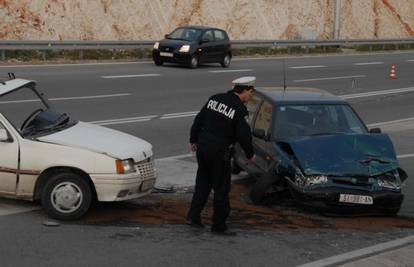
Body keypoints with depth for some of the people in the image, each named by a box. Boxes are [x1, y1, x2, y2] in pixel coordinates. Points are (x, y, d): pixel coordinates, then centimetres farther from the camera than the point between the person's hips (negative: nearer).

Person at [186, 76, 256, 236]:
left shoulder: (215, 99, 6)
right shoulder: (239, 110, -13)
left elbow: (198, 120, 11)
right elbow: (243, 135, -12)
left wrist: (193, 140, 22)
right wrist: (250, 154, 4)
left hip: (202, 147, 6)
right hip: (219, 152, -6)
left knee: (202, 184, 18)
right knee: (221, 189, 4)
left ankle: (193, 217, 17)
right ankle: (219, 225, 10)